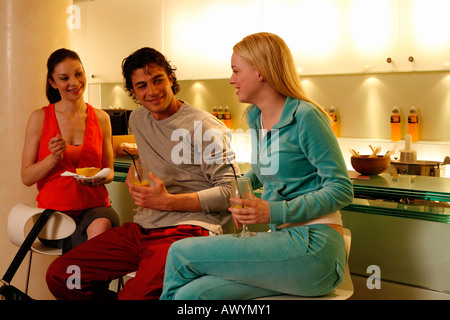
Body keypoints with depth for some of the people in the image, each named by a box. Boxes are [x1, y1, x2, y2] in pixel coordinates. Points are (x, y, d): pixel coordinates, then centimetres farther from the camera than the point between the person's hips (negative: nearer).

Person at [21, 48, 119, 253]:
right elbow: (26, 177, 3)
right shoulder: (40, 118, 4)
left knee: (102, 226, -34)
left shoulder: (101, 118, 10)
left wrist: (99, 178, -7)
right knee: (99, 241, -31)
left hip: (96, 205, 2)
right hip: (55, 210, -2)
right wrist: (53, 158, -15)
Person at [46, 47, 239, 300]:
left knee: (135, 295, -33)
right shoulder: (138, 119, 18)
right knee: (59, 275, -5)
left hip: (188, 230, -7)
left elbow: (229, 190, -12)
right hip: (143, 228, 7)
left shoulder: (204, 127, -7)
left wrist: (169, 202, -17)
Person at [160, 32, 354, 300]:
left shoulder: (305, 117, -9)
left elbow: (342, 190, -12)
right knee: (191, 293, -18)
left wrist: (275, 212, -20)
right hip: (283, 242, 6)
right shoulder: (255, 118, 15)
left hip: (313, 247, -6)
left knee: (181, 253, -13)